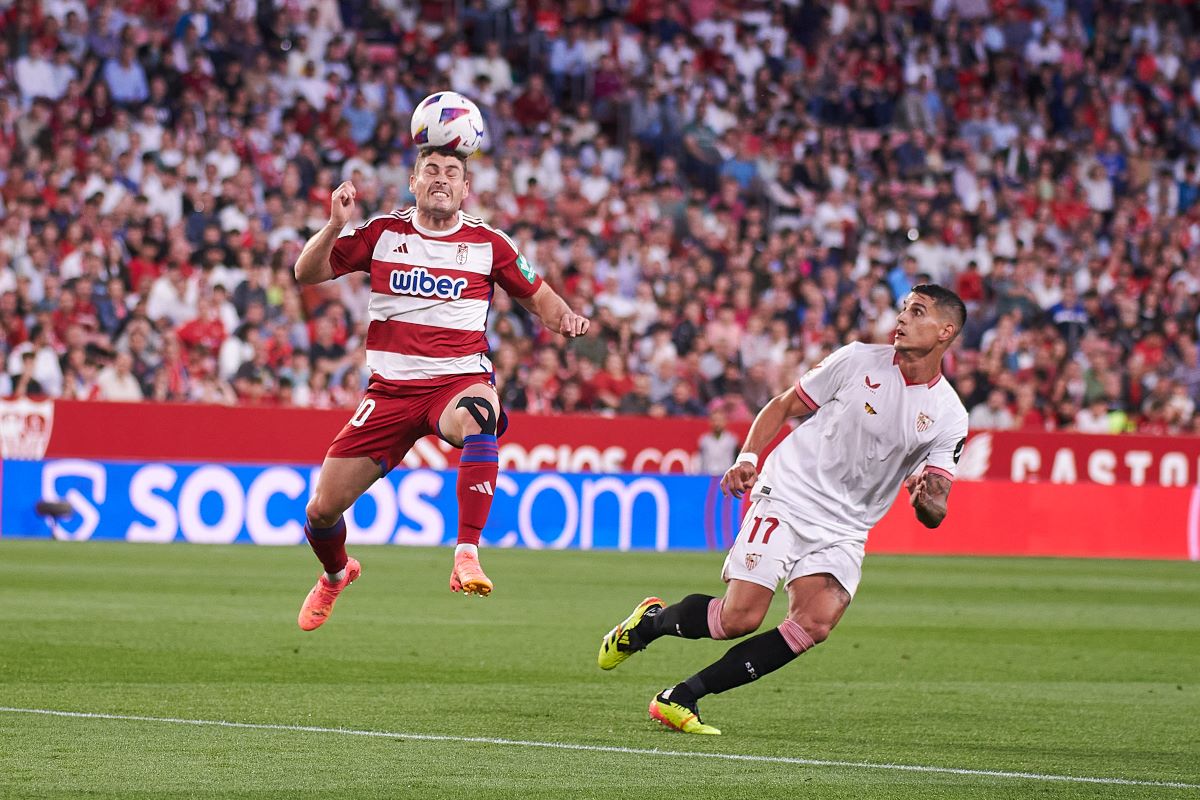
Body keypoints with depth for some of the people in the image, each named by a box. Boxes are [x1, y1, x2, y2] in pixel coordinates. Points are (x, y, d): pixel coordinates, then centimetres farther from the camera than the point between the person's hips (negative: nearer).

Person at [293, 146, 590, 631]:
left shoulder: (488, 244, 4)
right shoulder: (382, 234, 6)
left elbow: (538, 298, 14)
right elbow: (307, 273, 5)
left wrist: (566, 318, -8)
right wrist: (335, 227, -13)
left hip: (460, 381, -2)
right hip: (390, 388, 2)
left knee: (477, 414, -42)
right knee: (323, 507, -3)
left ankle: (466, 556, -46)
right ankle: (336, 574, 34)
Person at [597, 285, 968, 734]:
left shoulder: (949, 418, 0)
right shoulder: (858, 361, -2)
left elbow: (934, 515, 0)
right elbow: (784, 406, 9)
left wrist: (925, 499, -23)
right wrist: (747, 457, -5)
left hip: (844, 531, 2)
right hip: (788, 495, -2)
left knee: (816, 623, -22)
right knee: (740, 617, -16)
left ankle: (681, 698, -12)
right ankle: (649, 621, 17)